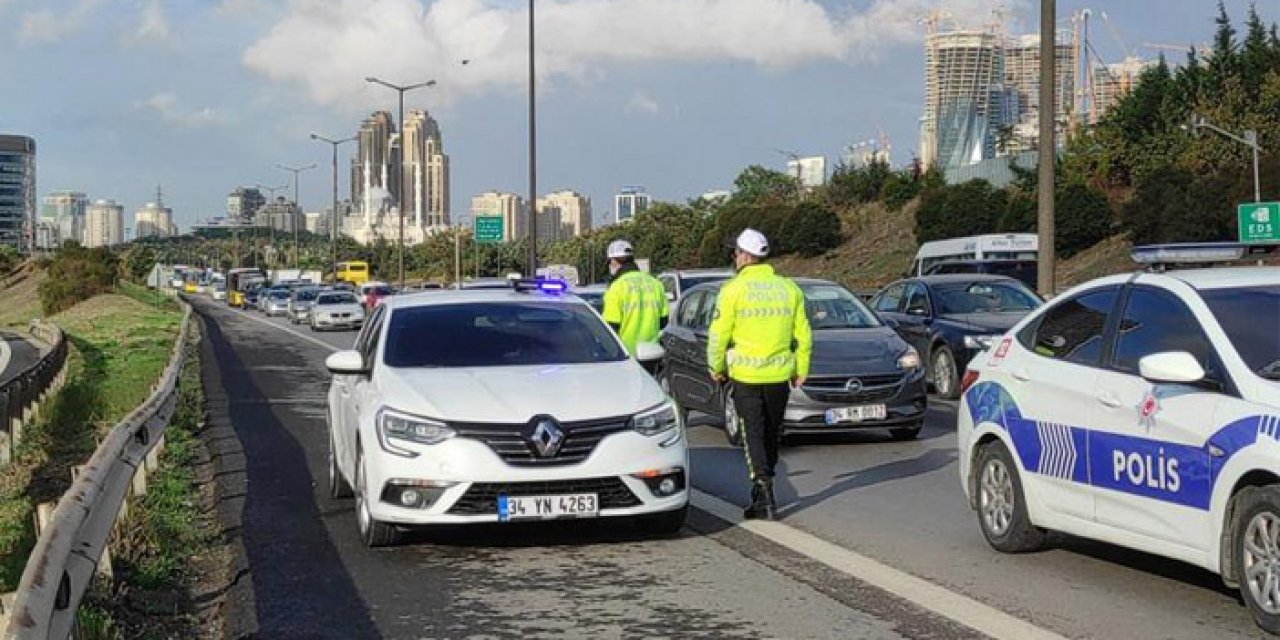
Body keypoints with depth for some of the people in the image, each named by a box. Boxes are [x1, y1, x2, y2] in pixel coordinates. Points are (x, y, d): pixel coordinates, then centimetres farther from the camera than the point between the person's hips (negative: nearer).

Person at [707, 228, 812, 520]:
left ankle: (766, 498, -9)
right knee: (771, 435, 16)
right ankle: (761, 491, 27)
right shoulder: (789, 288, 5)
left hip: (745, 376, -4)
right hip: (779, 375, 4)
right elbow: (803, 335, 8)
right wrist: (801, 370, 17)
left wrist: (716, 368, 8)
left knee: (754, 436, -1)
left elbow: (719, 335, -6)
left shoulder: (734, 289, -8)